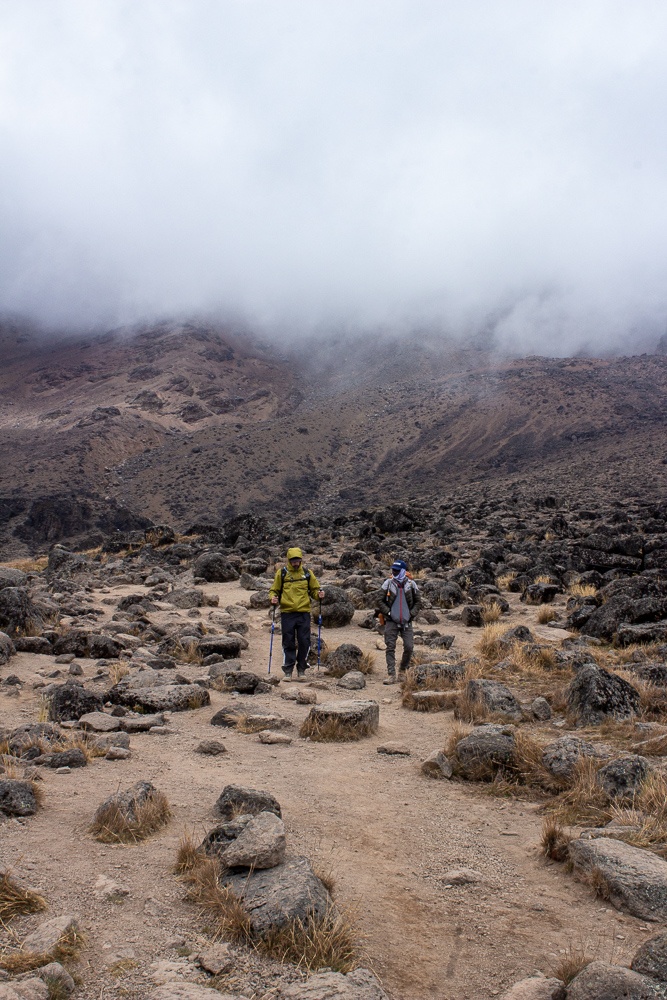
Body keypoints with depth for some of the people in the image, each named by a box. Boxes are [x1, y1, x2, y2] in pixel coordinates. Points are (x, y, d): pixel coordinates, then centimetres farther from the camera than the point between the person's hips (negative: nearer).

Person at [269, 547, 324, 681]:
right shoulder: (281, 573, 3)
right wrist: (273, 597, -10)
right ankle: (288, 671, 10)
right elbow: (274, 590, 11)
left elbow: (314, 589, 15)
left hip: (304, 613, 1)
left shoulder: (307, 573, 6)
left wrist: (318, 594, -7)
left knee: (304, 642, 0)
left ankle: (301, 669, 14)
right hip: (287, 613, -1)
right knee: (288, 643, 2)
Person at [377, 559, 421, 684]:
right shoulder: (388, 583, -1)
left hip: (407, 622, 1)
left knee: (409, 647, -1)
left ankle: (403, 670, 21)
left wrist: (412, 614, -4)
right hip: (391, 622, -1)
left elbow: (418, 601, 8)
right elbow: (380, 601, 2)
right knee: (390, 648, -4)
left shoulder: (411, 584, 1)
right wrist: (388, 612, -9)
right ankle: (391, 675, -2)